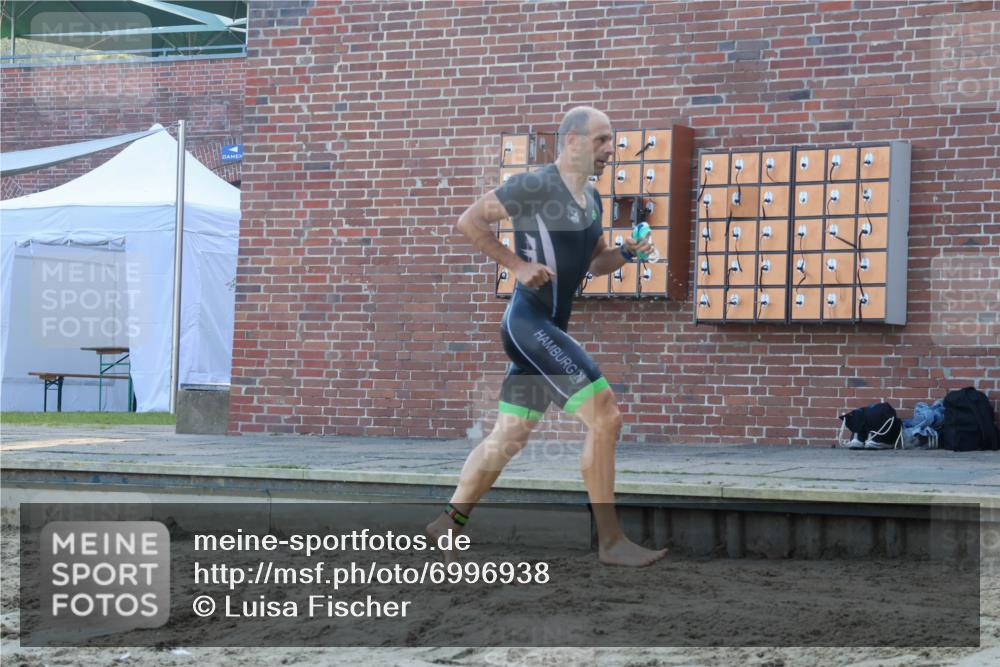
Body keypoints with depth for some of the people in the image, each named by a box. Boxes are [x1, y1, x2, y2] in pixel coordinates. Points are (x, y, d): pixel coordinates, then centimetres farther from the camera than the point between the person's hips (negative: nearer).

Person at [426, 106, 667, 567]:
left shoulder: (591, 199, 14)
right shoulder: (535, 186, -12)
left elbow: (595, 263, 24)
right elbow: (469, 221, -12)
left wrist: (627, 252, 4)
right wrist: (518, 265, -16)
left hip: (548, 329, 9)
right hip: (529, 324, -9)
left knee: (510, 434, 14)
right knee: (604, 416, -15)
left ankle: (447, 524, 25)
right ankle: (611, 542, -9)